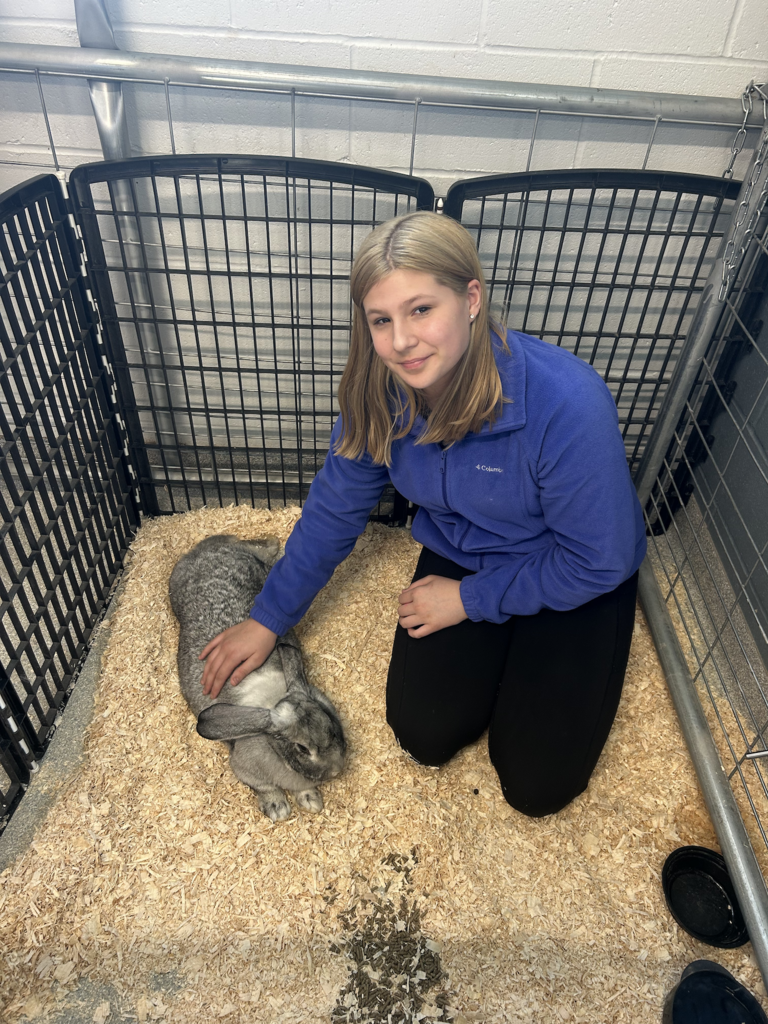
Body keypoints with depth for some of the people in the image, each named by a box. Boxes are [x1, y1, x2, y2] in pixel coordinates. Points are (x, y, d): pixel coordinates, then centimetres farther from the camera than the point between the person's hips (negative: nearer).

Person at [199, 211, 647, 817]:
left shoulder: (567, 403, -35)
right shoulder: (381, 390, -18)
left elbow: (597, 562, -24)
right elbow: (336, 508, -5)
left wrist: (470, 599, -15)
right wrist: (268, 620, -1)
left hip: (573, 582, -3)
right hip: (460, 556, 4)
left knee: (538, 785, -5)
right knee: (424, 735, -6)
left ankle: (529, 658, 21)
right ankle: (498, 655, 21)